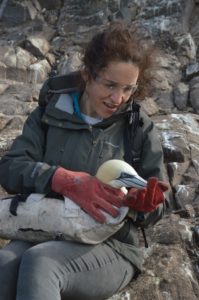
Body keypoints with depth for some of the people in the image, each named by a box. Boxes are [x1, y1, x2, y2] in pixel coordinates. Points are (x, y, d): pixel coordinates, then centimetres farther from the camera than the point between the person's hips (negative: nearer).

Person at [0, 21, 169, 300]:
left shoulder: (140, 128, 2)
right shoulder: (50, 113, 6)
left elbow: (157, 208, 5)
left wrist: (143, 203, -21)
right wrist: (67, 181, -23)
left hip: (111, 247, -1)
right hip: (42, 234, 2)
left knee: (39, 263, -34)